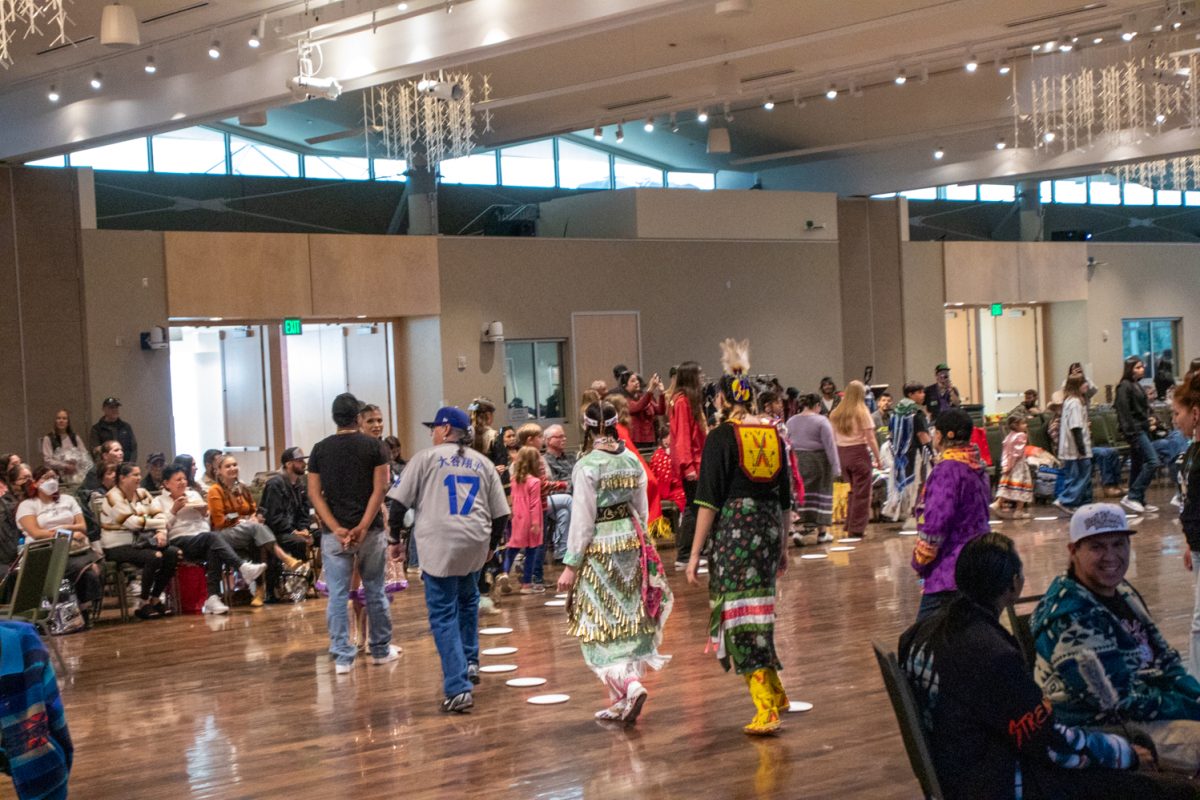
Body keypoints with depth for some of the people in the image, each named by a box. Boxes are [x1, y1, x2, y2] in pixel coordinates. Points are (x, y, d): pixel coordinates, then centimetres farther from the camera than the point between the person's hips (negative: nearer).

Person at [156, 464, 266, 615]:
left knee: (214, 550, -35)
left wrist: (205, 513, 6)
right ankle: (243, 568, -50)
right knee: (213, 537, -35)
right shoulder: (159, 501, 14)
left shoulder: (193, 494, 27)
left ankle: (213, 597, -40)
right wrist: (174, 510, -8)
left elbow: (207, 523, 26)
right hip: (178, 542, -4)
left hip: (204, 542, 4)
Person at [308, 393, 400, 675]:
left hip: (334, 532, 1)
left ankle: (342, 658, 0)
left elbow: (314, 493, -3)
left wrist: (335, 528, -10)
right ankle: (381, 650, 22)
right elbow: (379, 489, -11)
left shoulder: (320, 449, 4)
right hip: (370, 530, -1)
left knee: (337, 595, 2)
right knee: (375, 592, 12)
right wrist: (364, 526, -14)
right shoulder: (374, 446, -1)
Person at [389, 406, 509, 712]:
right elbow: (501, 512, 13)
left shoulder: (426, 457, 4)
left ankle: (458, 688, -8)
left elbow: (400, 501, -1)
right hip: (475, 544, 4)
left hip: (439, 544, -4)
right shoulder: (482, 463, 14)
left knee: (444, 614, 0)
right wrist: (492, 545, 27)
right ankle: (470, 662, 32)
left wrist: (396, 538, 10)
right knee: (467, 599, 29)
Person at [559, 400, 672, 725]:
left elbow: (583, 519, -13)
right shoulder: (632, 461, 2)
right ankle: (620, 703, 17)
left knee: (601, 626, 3)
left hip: (600, 549, -6)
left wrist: (571, 565, -8)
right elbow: (641, 511, 9)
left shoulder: (587, 466, -14)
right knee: (627, 622, 12)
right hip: (632, 542, 6)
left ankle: (629, 686, -16)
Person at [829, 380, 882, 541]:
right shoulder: (862, 412, -8)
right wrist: (878, 458, -3)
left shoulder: (836, 414, 5)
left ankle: (850, 526, 20)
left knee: (853, 490, 19)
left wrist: (836, 458, 6)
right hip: (859, 453, -5)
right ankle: (857, 529, 2)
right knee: (861, 493, 3)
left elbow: (833, 438, 4)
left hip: (842, 454, 5)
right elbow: (871, 438, -9)